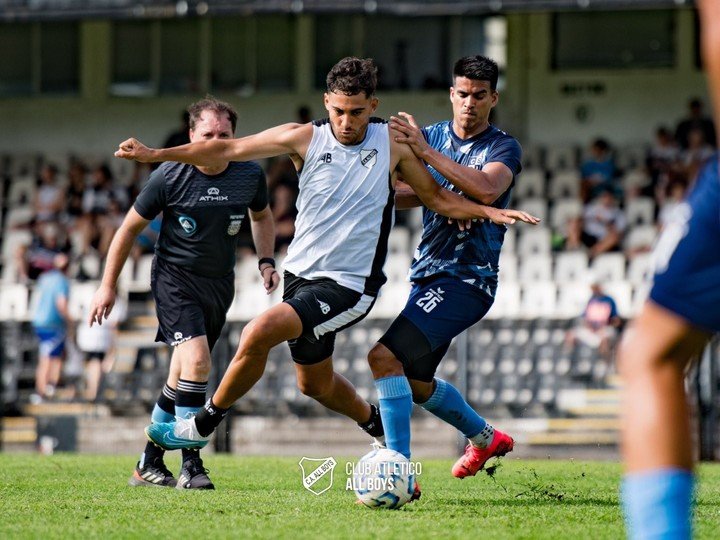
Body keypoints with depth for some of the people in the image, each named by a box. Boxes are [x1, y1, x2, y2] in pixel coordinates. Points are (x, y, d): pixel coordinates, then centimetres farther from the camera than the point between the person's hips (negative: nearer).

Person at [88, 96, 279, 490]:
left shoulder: (250, 175, -5)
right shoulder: (170, 176, -15)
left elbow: (262, 217, 18)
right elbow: (130, 228, -3)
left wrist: (266, 261, 3)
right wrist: (108, 286, -1)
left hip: (219, 282, 4)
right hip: (174, 277, -4)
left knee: (181, 377, 10)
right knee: (196, 358, -23)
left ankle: (149, 465, 22)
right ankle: (191, 465, -18)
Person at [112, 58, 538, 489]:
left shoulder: (392, 143, -4)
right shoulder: (305, 138, -2)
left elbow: (437, 197, 8)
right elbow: (227, 150, -2)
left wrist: (489, 212, -6)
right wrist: (153, 154, -7)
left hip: (350, 284, -5)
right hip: (301, 274, 5)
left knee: (259, 333, -23)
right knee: (315, 384, 19)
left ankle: (205, 424, -5)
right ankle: (377, 424, 49)